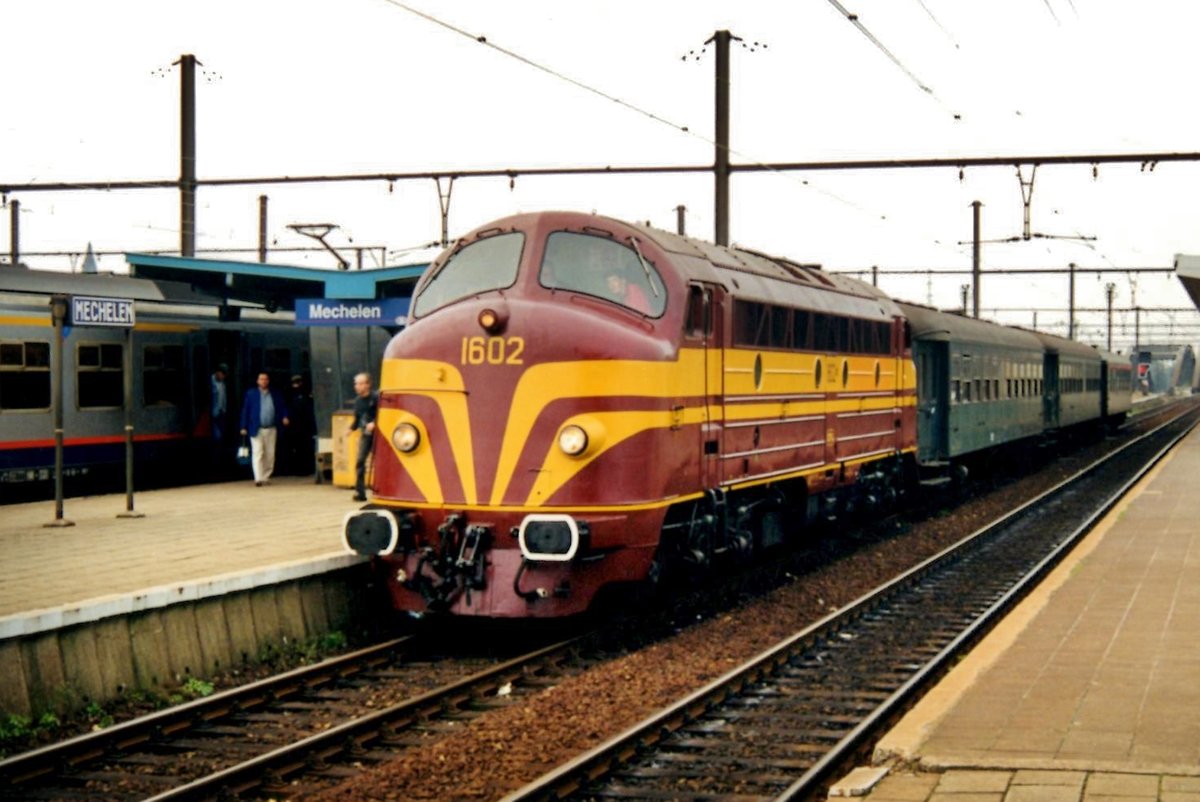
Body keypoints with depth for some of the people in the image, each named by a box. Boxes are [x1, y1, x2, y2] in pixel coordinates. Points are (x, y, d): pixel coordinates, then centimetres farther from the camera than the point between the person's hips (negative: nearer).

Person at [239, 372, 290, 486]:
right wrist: (244, 427, -2)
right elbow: (245, 410, 4)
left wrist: (284, 417, -6)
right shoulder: (251, 394, 5)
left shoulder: (275, 395, 9)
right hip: (257, 429, -3)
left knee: (270, 454, 5)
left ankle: (266, 477, 16)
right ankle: (258, 478, -13)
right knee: (257, 454, -9)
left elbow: (283, 407, 15)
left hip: (271, 429, 3)